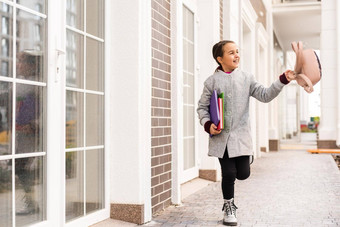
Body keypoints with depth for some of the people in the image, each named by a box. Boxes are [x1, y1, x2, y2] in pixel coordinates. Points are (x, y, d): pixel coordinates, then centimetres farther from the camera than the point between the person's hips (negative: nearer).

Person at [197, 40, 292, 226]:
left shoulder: (246, 78, 6)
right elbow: (202, 107, 6)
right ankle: (229, 207, 23)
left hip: (241, 135, 1)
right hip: (221, 136, -1)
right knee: (229, 174, -2)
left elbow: (265, 95, 1)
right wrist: (208, 125, -10)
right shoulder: (211, 81, 1)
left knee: (243, 174, -2)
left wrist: (282, 81, -12)